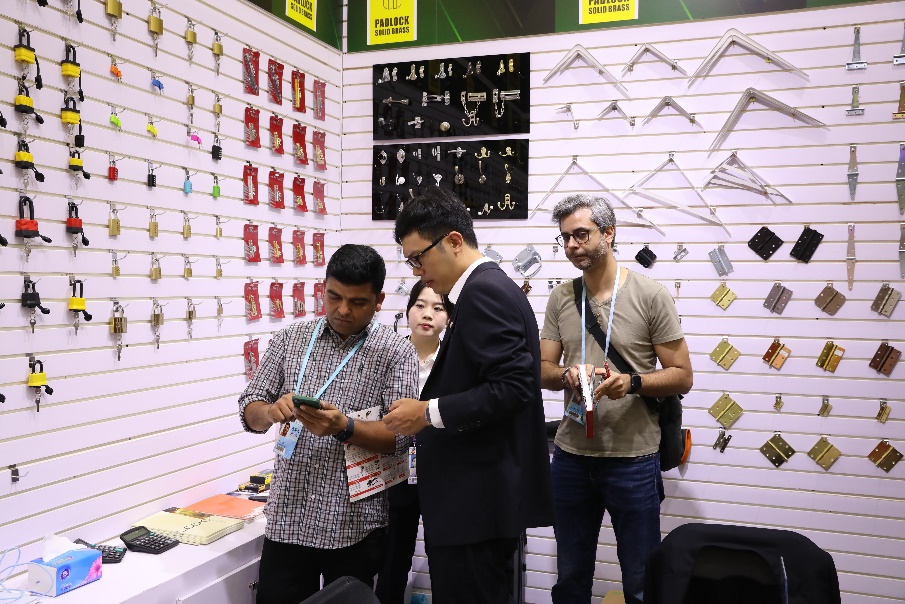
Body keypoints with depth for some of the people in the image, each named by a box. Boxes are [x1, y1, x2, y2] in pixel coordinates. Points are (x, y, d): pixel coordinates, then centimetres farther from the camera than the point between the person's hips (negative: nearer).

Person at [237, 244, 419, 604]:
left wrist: (343, 428, -26)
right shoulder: (290, 339, 6)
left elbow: (400, 436, -10)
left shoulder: (396, 352, -4)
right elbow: (250, 412, 6)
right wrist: (272, 411, -16)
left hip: (355, 524, -2)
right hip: (288, 518, 3)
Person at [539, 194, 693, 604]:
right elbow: (543, 369, 7)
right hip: (571, 457, 4)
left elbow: (682, 377, -5)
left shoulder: (650, 295, -7)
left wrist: (631, 383, -23)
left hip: (633, 459, -4)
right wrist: (567, 375, -15)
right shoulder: (560, 299, 5)